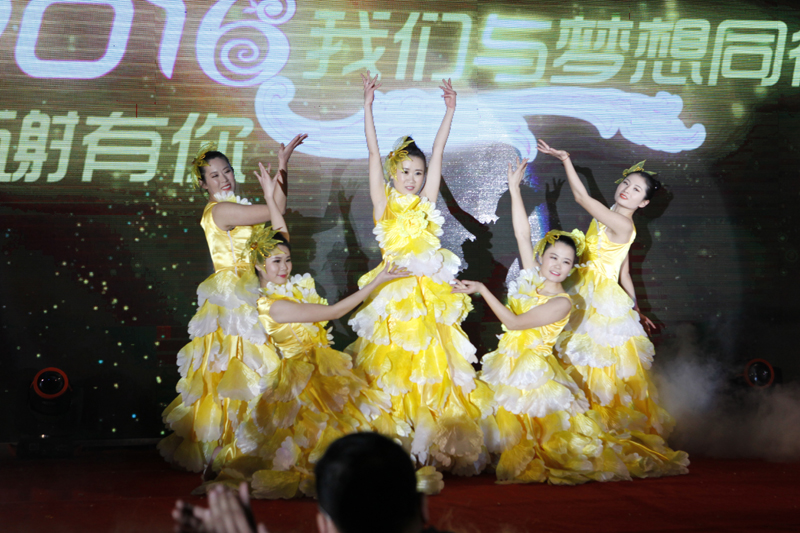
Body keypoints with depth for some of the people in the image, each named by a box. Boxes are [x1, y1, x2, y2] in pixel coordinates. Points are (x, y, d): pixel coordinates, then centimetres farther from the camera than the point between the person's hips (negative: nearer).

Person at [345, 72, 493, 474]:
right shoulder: (384, 202, 3)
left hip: (428, 290, 3)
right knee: (392, 362, -1)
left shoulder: (426, 202, 10)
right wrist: (368, 105, -6)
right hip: (393, 290, -3)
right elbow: (374, 153, -2)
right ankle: (393, 437, 4)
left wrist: (449, 111, 7)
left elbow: (437, 154, 9)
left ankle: (433, 438, 9)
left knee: (430, 360, 3)